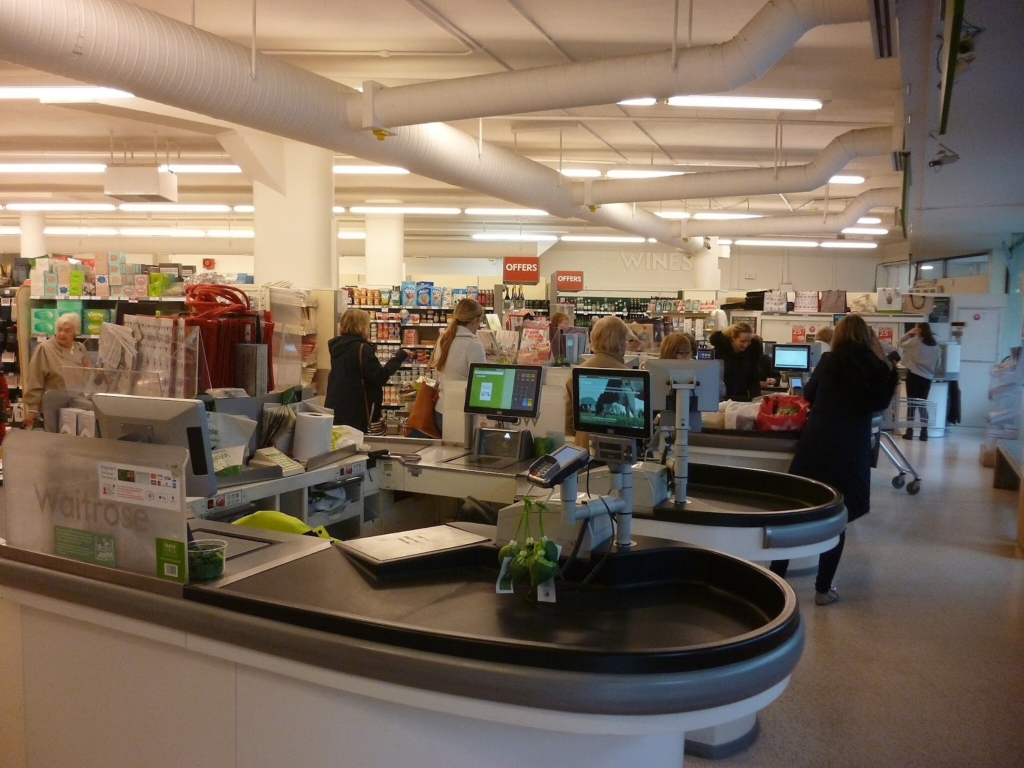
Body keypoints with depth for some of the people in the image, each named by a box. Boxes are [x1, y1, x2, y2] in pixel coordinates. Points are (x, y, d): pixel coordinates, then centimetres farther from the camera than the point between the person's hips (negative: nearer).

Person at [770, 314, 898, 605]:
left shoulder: (829, 361, 1)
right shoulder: (875, 366, -1)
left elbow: (808, 394, 16)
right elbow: (881, 402, 12)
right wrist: (884, 364, 13)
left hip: (815, 444, 0)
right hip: (851, 450, 0)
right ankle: (823, 589, 13)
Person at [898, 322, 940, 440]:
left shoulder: (915, 341, -8)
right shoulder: (935, 345, 7)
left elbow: (901, 343, 8)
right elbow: (937, 364, 14)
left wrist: (909, 333, 7)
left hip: (914, 375, -4)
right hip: (927, 377, 4)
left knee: (911, 402, 2)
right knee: (922, 403, 11)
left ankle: (910, 431, 1)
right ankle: (924, 432, 7)